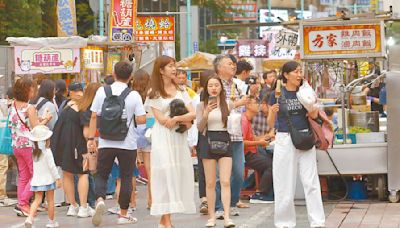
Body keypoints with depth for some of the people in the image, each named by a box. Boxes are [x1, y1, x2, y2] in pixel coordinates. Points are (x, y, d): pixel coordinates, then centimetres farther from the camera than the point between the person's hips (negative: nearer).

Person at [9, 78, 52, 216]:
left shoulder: (13, 106, 6)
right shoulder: (30, 108, -15)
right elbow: (36, 129, -14)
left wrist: (39, 119, 12)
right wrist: (46, 120, 0)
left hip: (17, 146, 7)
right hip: (29, 146, -7)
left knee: (23, 176, 13)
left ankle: (21, 204, 13)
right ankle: (23, 203, -6)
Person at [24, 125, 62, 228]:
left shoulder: (34, 152, 7)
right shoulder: (47, 152, -13)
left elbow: (35, 168, 12)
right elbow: (52, 166, -14)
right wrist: (58, 178, -8)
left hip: (37, 180, 5)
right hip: (48, 179, -5)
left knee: (37, 200, 3)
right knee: (50, 201, 7)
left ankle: (30, 218, -17)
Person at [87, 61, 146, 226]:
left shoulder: (102, 91, -3)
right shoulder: (134, 95, -7)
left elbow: (94, 116, -2)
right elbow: (141, 120, -9)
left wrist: (91, 138, 4)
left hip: (106, 143, 1)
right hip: (127, 144, -1)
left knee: (101, 175, 13)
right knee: (126, 177, 10)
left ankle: (100, 200, -15)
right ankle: (123, 215, 13)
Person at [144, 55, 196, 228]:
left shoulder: (181, 91, 15)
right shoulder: (154, 93, 2)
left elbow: (192, 114, 3)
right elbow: (161, 119, -8)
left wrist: (176, 119, -14)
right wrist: (184, 121, -5)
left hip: (179, 138, 5)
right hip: (163, 138, -5)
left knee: (179, 175, -1)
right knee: (166, 176, -10)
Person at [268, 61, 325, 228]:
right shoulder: (277, 94, 0)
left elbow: (314, 115, 0)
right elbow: (270, 123, 2)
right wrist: (273, 112, -18)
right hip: (284, 140, -1)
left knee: (311, 182, -3)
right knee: (285, 184, 3)